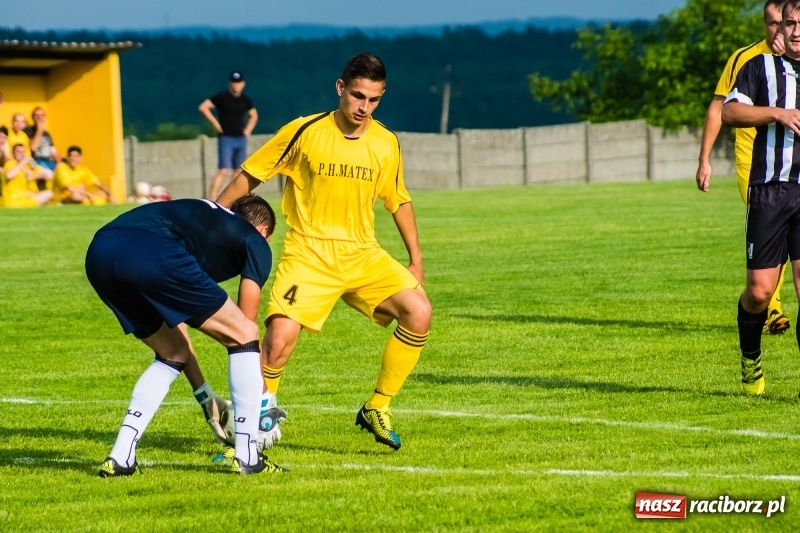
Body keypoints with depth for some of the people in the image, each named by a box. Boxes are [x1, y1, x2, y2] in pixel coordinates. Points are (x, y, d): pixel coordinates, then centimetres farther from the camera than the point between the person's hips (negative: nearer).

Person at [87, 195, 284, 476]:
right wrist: (261, 398, 34)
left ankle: (121, 457, 18)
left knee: (173, 355, 27)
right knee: (243, 335, 11)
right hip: (151, 255, -7)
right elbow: (245, 326, 22)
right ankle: (247, 456, 10)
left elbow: (174, 313, 43)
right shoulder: (255, 242, 23)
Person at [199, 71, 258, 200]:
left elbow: (254, 115, 25)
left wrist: (248, 129, 9)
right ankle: (211, 203, -19)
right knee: (223, 171, -16)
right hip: (226, 139, -6)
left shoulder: (245, 100, 8)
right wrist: (215, 123, -13)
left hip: (241, 139, 6)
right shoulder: (222, 97, -7)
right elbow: (203, 107, -11)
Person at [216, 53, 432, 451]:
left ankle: (377, 410, -1)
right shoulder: (304, 133, -7)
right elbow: (248, 177, 1)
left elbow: (398, 201, 18)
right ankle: (262, 412, 4)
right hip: (309, 253, -4)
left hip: (363, 254, 4)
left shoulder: (386, 144, 3)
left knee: (418, 312, -17)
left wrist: (415, 258, 15)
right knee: (281, 334, -25)